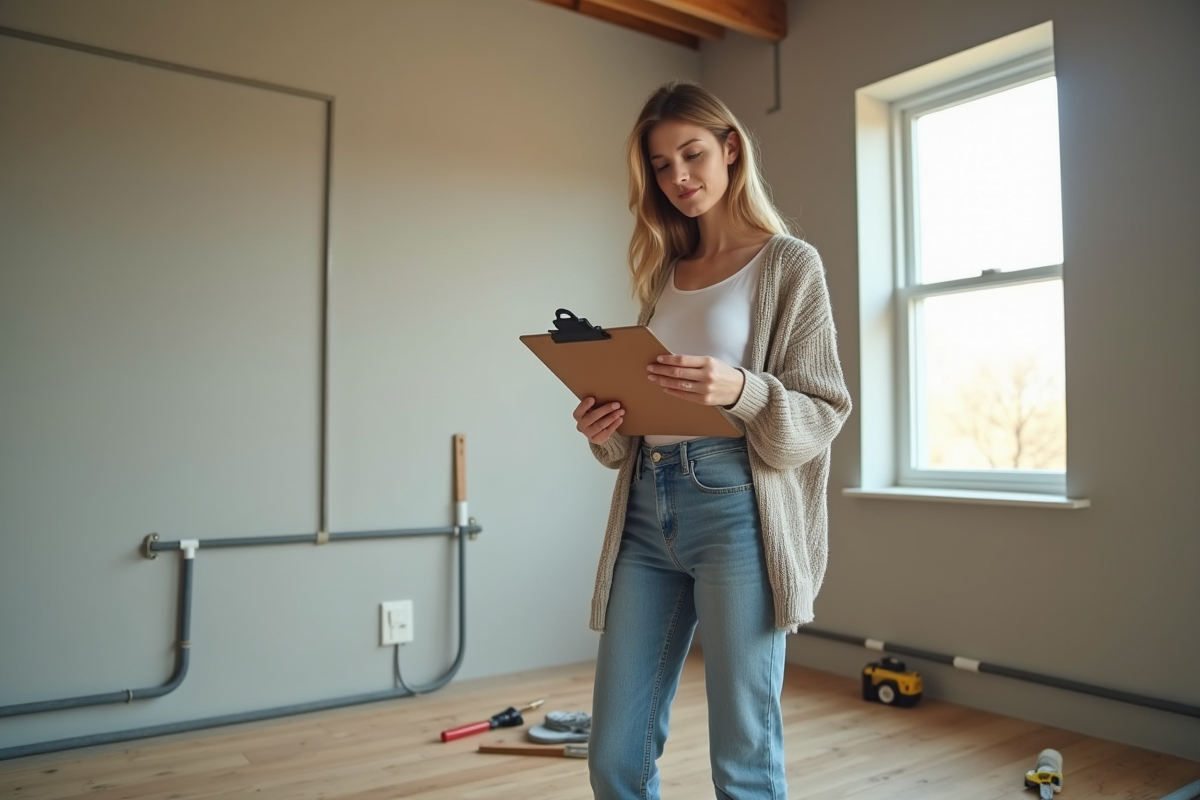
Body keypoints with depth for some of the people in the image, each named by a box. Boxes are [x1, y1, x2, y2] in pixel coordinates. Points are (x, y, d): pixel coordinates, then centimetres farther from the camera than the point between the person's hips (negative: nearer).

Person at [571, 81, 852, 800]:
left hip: (736, 507, -5)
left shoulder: (790, 264, 3)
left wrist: (740, 392, -21)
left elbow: (823, 412, -2)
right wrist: (605, 428, 0)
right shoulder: (663, 274, 19)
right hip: (647, 510, 5)